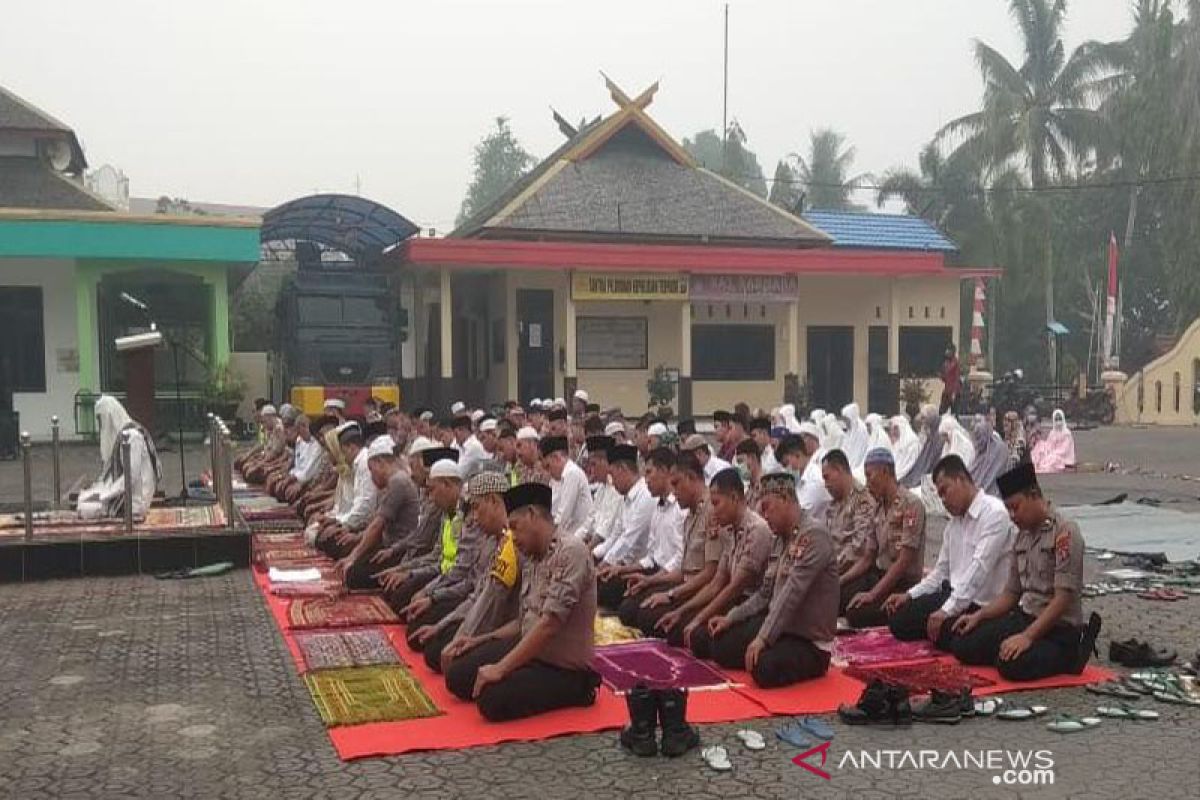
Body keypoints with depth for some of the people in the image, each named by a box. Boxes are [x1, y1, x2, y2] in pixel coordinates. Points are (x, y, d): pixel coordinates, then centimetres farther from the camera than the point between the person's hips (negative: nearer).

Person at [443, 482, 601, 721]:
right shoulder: (532, 560, 10)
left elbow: (549, 625, -26)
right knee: (457, 676, -2)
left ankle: (572, 690, -3)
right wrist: (480, 640, 7)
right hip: (530, 649, 8)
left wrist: (501, 668, -25)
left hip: (565, 668, -8)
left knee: (492, 701, -24)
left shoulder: (570, 551, -20)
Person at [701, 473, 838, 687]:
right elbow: (765, 593, 15)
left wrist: (763, 638, -28)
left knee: (765, 668, -32)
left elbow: (792, 593, -26)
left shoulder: (814, 535, -19)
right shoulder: (779, 539, 10)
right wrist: (730, 618, 5)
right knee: (721, 644, 1)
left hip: (810, 640, -8)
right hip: (779, 627, 8)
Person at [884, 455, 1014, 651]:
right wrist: (909, 595, 3)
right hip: (953, 594, 8)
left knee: (942, 634, -32)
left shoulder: (993, 512, -14)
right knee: (899, 619, -4)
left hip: (981, 604, -8)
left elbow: (979, 567, -23)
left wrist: (947, 610, -29)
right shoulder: (953, 521, 14)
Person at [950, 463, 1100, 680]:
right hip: (1025, 617, 8)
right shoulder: (1022, 535, 12)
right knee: (964, 646, -7)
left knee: (1011, 666, -31)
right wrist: (978, 616, 3)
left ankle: (1071, 653, -5)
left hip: (1058, 627, -7)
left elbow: (1064, 598, -21)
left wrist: (1027, 636, -27)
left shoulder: (1064, 532, -14)